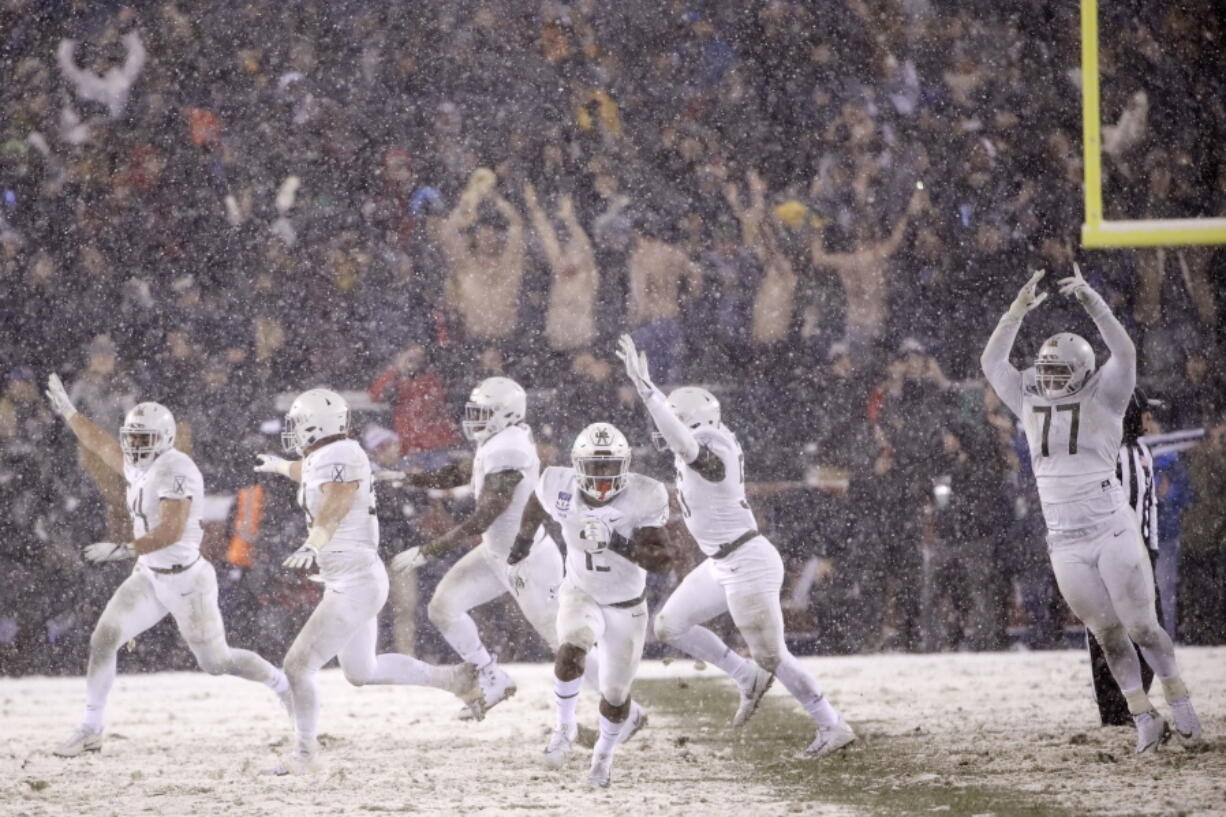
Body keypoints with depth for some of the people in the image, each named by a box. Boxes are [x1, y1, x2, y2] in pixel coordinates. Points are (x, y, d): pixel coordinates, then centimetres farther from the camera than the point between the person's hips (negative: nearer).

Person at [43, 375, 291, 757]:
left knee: (216, 662, 3)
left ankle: (283, 684, 28)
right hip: (149, 578, 8)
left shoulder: (175, 471, -23)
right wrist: (69, 413, 33)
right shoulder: (140, 467, 4)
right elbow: (104, 446, 24)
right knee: (103, 639, -5)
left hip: (186, 580, -8)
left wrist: (123, 550, -39)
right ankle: (90, 729, 1)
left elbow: (171, 531, -32)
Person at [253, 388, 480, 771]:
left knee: (298, 665, -6)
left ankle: (306, 750, 10)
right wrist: (279, 466, 57)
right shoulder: (323, 458, 9)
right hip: (350, 581, 10)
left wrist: (311, 546, -58)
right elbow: (309, 472, 36)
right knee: (361, 672, 23)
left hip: (354, 584, -10)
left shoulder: (339, 458, -21)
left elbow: (334, 508, -40)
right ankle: (452, 678, 31)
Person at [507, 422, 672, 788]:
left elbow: (660, 559, -29)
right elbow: (535, 508, 5)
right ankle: (565, 726, -5)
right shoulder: (561, 488, -20)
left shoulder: (642, 499, -26)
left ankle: (604, 754, 43)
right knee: (571, 652, -31)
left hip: (627, 607, 0)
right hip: (580, 594, 0)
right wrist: (520, 550, 18)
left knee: (615, 695, 11)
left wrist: (615, 542, -44)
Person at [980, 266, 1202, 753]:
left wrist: (1090, 300, -22)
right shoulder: (1031, 406, 11)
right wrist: (1018, 311, 4)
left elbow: (1125, 353, -16)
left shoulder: (1101, 400, -1)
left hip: (1112, 531, -4)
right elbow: (992, 362, 14)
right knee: (1109, 636, 5)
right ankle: (1144, 719, 11)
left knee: (1140, 626, -1)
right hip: (1065, 544, 4)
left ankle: (1181, 706, 13)